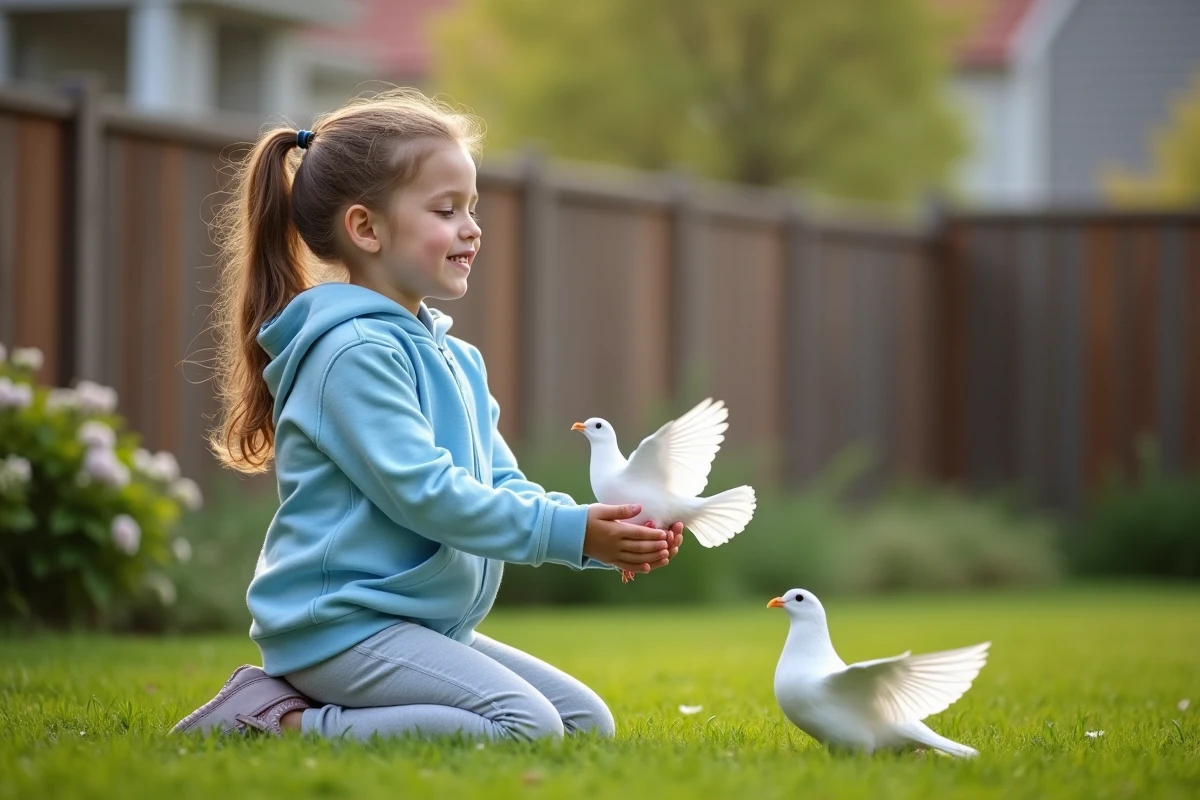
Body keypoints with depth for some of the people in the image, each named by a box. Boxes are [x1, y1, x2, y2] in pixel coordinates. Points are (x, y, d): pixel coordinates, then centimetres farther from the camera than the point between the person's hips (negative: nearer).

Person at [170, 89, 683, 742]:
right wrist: (571, 532, -19)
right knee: (525, 728, -24)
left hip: (428, 628, 10)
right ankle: (281, 722, -15)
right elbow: (424, 494, -20)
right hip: (343, 625, -10)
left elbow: (503, 487, 13)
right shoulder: (354, 352, -14)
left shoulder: (454, 360, 17)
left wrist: (604, 537, -5)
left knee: (588, 722, 10)